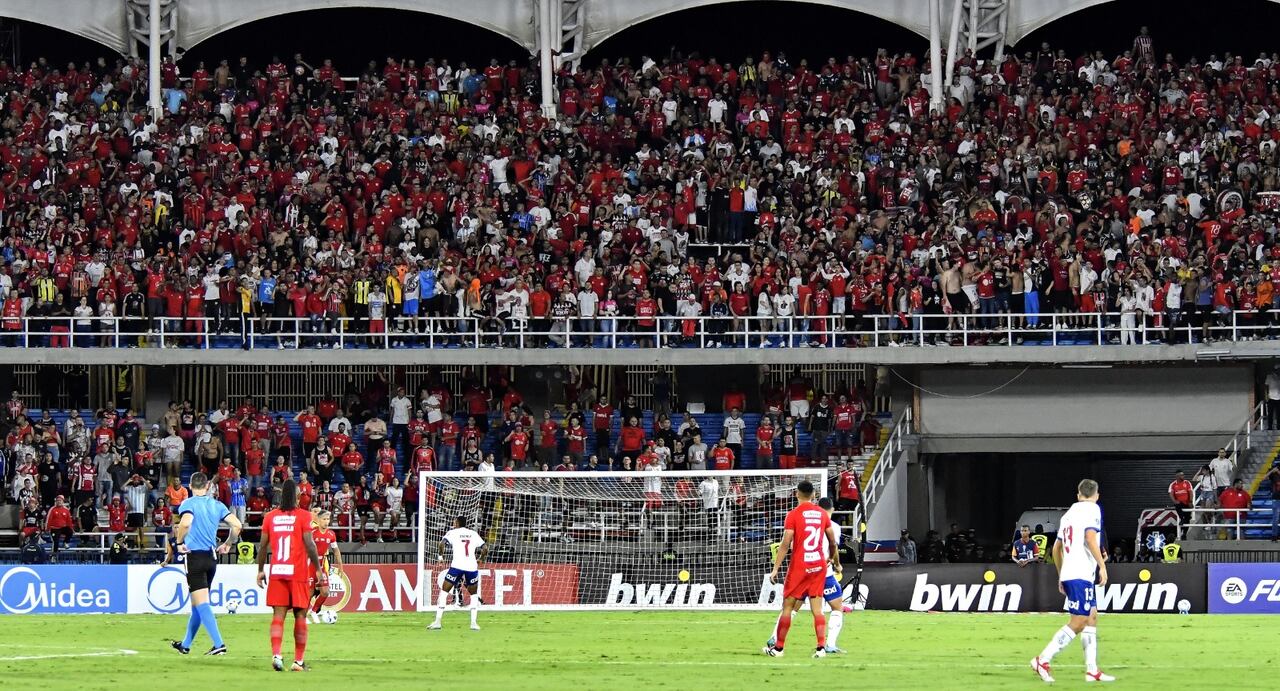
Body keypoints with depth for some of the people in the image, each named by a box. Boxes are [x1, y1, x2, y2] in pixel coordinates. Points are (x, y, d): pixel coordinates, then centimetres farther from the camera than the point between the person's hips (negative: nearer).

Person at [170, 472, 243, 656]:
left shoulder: (188, 504, -7)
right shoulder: (217, 505, 8)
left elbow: (185, 522, -27)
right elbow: (236, 525, 1)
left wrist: (179, 542, -12)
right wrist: (228, 544, 15)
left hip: (195, 556, -6)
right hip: (211, 557, 6)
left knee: (201, 604, -8)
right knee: (197, 604, 18)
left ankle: (219, 644, -20)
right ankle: (186, 644, 30)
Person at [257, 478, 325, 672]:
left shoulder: (270, 516, 6)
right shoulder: (303, 516, -3)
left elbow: (263, 545, 7)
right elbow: (309, 544, -8)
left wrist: (260, 570, 15)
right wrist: (318, 569, -3)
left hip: (277, 572, 2)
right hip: (298, 573, -2)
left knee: (278, 614, -1)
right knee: (300, 616, 6)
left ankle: (276, 654, -21)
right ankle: (299, 661, 7)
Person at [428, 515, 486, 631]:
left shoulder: (453, 533, 5)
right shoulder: (473, 534, 14)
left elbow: (442, 543, -11)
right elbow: (484, 548, 13)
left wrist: (441, 556, 4)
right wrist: (478, 559, 30)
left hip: (457, 566, -3)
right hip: (472, 567, 3)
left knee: (444, 592, 6)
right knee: (474, 595, 19)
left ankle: (437, 622, -2)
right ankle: (473, 623, 8)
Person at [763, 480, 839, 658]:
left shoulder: (794, 515, -9)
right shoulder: (822, 513, 5)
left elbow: (785, 544, -13)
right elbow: (833, 541, 12)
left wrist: (775, 568, -10)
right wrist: (832, 558, 32)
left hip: (799, 567, -4)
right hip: (819, 565, 4)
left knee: (787, 606, 5)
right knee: (817, 609, 4)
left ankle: (778, 648, 10)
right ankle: (821, 647, -7)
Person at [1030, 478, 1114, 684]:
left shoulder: (1069, 513, 20)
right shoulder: (1092, 509, -4)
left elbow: (1056, 548, 24)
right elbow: (1090, 538, -20)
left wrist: (1061, 576, 30)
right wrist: (1102, 566, -18)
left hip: (1068, 574, 9)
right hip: (1081, 574, -9)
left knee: (1091, 618, 12)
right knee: (1078, 622, -9)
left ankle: (1092, 670, 9)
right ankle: (1043, 660, -13)